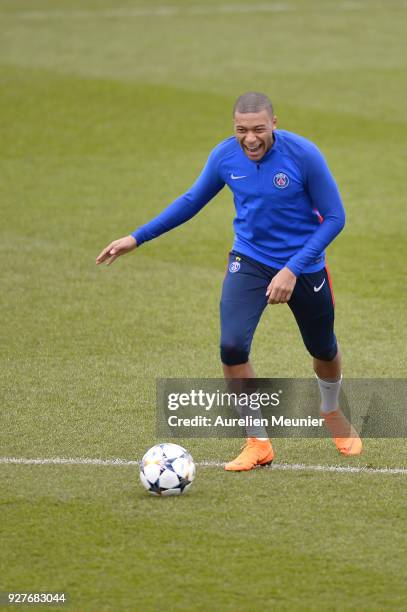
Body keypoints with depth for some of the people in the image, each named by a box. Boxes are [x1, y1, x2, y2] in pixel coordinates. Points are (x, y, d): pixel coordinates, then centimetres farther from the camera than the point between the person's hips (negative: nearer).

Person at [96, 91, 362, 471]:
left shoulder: (304, 155, -23)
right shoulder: (225, 156, -13)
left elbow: (334, 217, -16)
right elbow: (192, 200, 5)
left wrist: (293, 270, -24)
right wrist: (137, 238, 3)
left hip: (304, 265, -1)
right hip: (249, 260, 1)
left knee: (323, 350, 17)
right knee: (232, 346, -19)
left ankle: (333, 415, 51)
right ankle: (258, 444, -3)